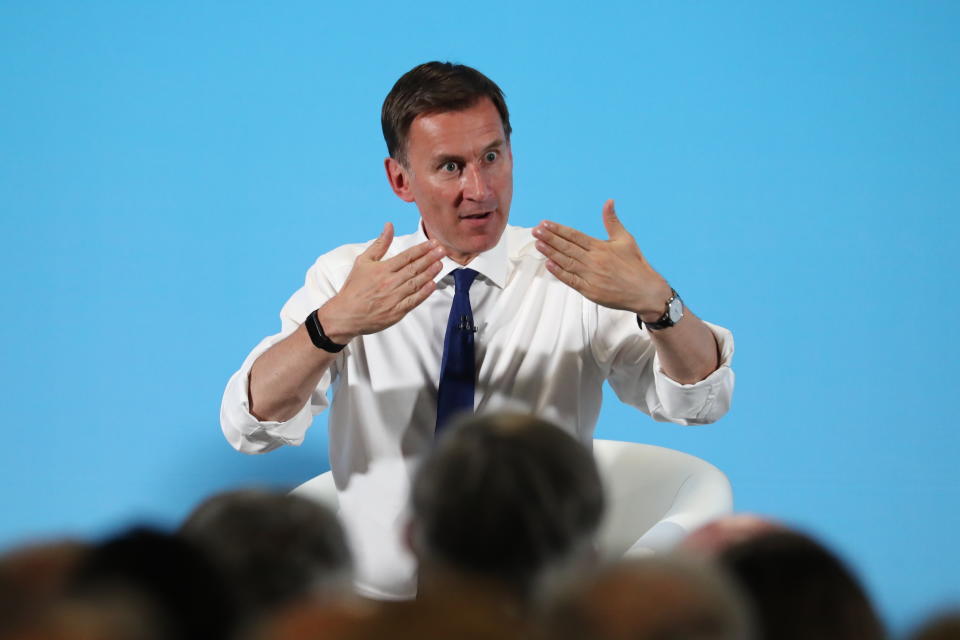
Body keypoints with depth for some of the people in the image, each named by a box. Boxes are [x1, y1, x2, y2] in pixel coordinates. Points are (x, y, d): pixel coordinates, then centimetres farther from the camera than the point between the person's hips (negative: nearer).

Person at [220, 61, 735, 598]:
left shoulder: (569, 275, 2)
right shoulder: (344, 276, 4)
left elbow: (701, 400, -8)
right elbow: (251, 425, -9)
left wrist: (654, 301, -28)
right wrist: (335, 324, -27)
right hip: (377, 606, 0)